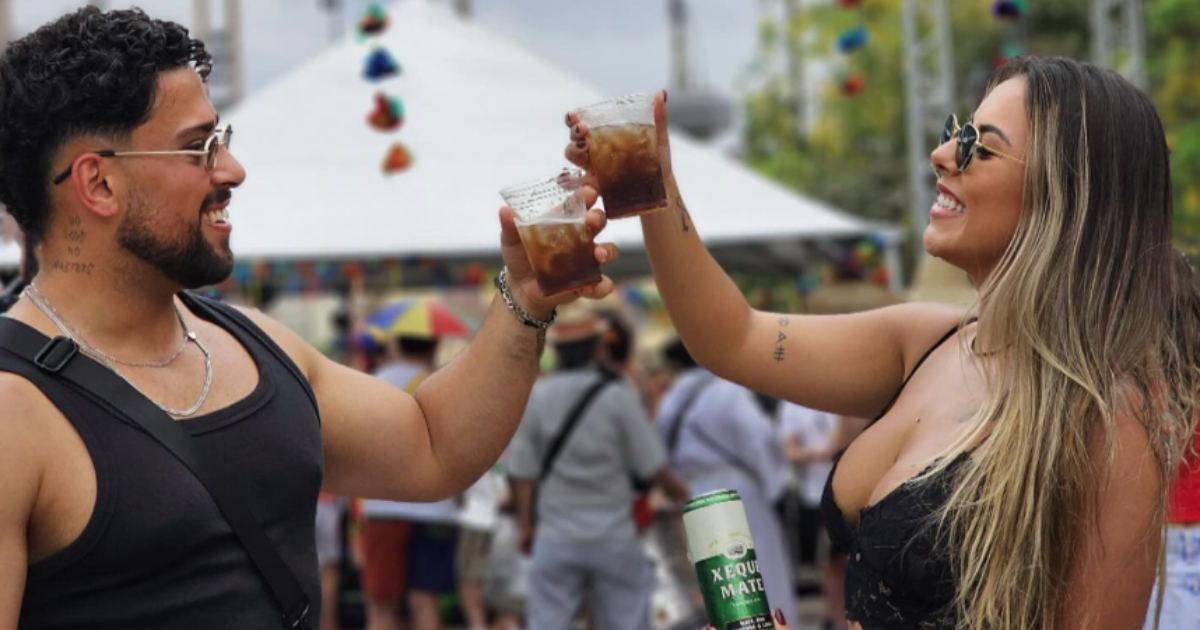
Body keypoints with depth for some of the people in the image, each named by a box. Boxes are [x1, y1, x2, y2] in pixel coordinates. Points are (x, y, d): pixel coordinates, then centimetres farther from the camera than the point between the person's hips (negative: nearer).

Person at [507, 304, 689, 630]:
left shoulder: (535, 397, -1)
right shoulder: (618, 396, -7)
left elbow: (522, 471, 2)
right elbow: (652, 467, -5)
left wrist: (526, 525, 13)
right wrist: (682, 493, 14)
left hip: (556, 538, 2)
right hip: (613, 538, -1)